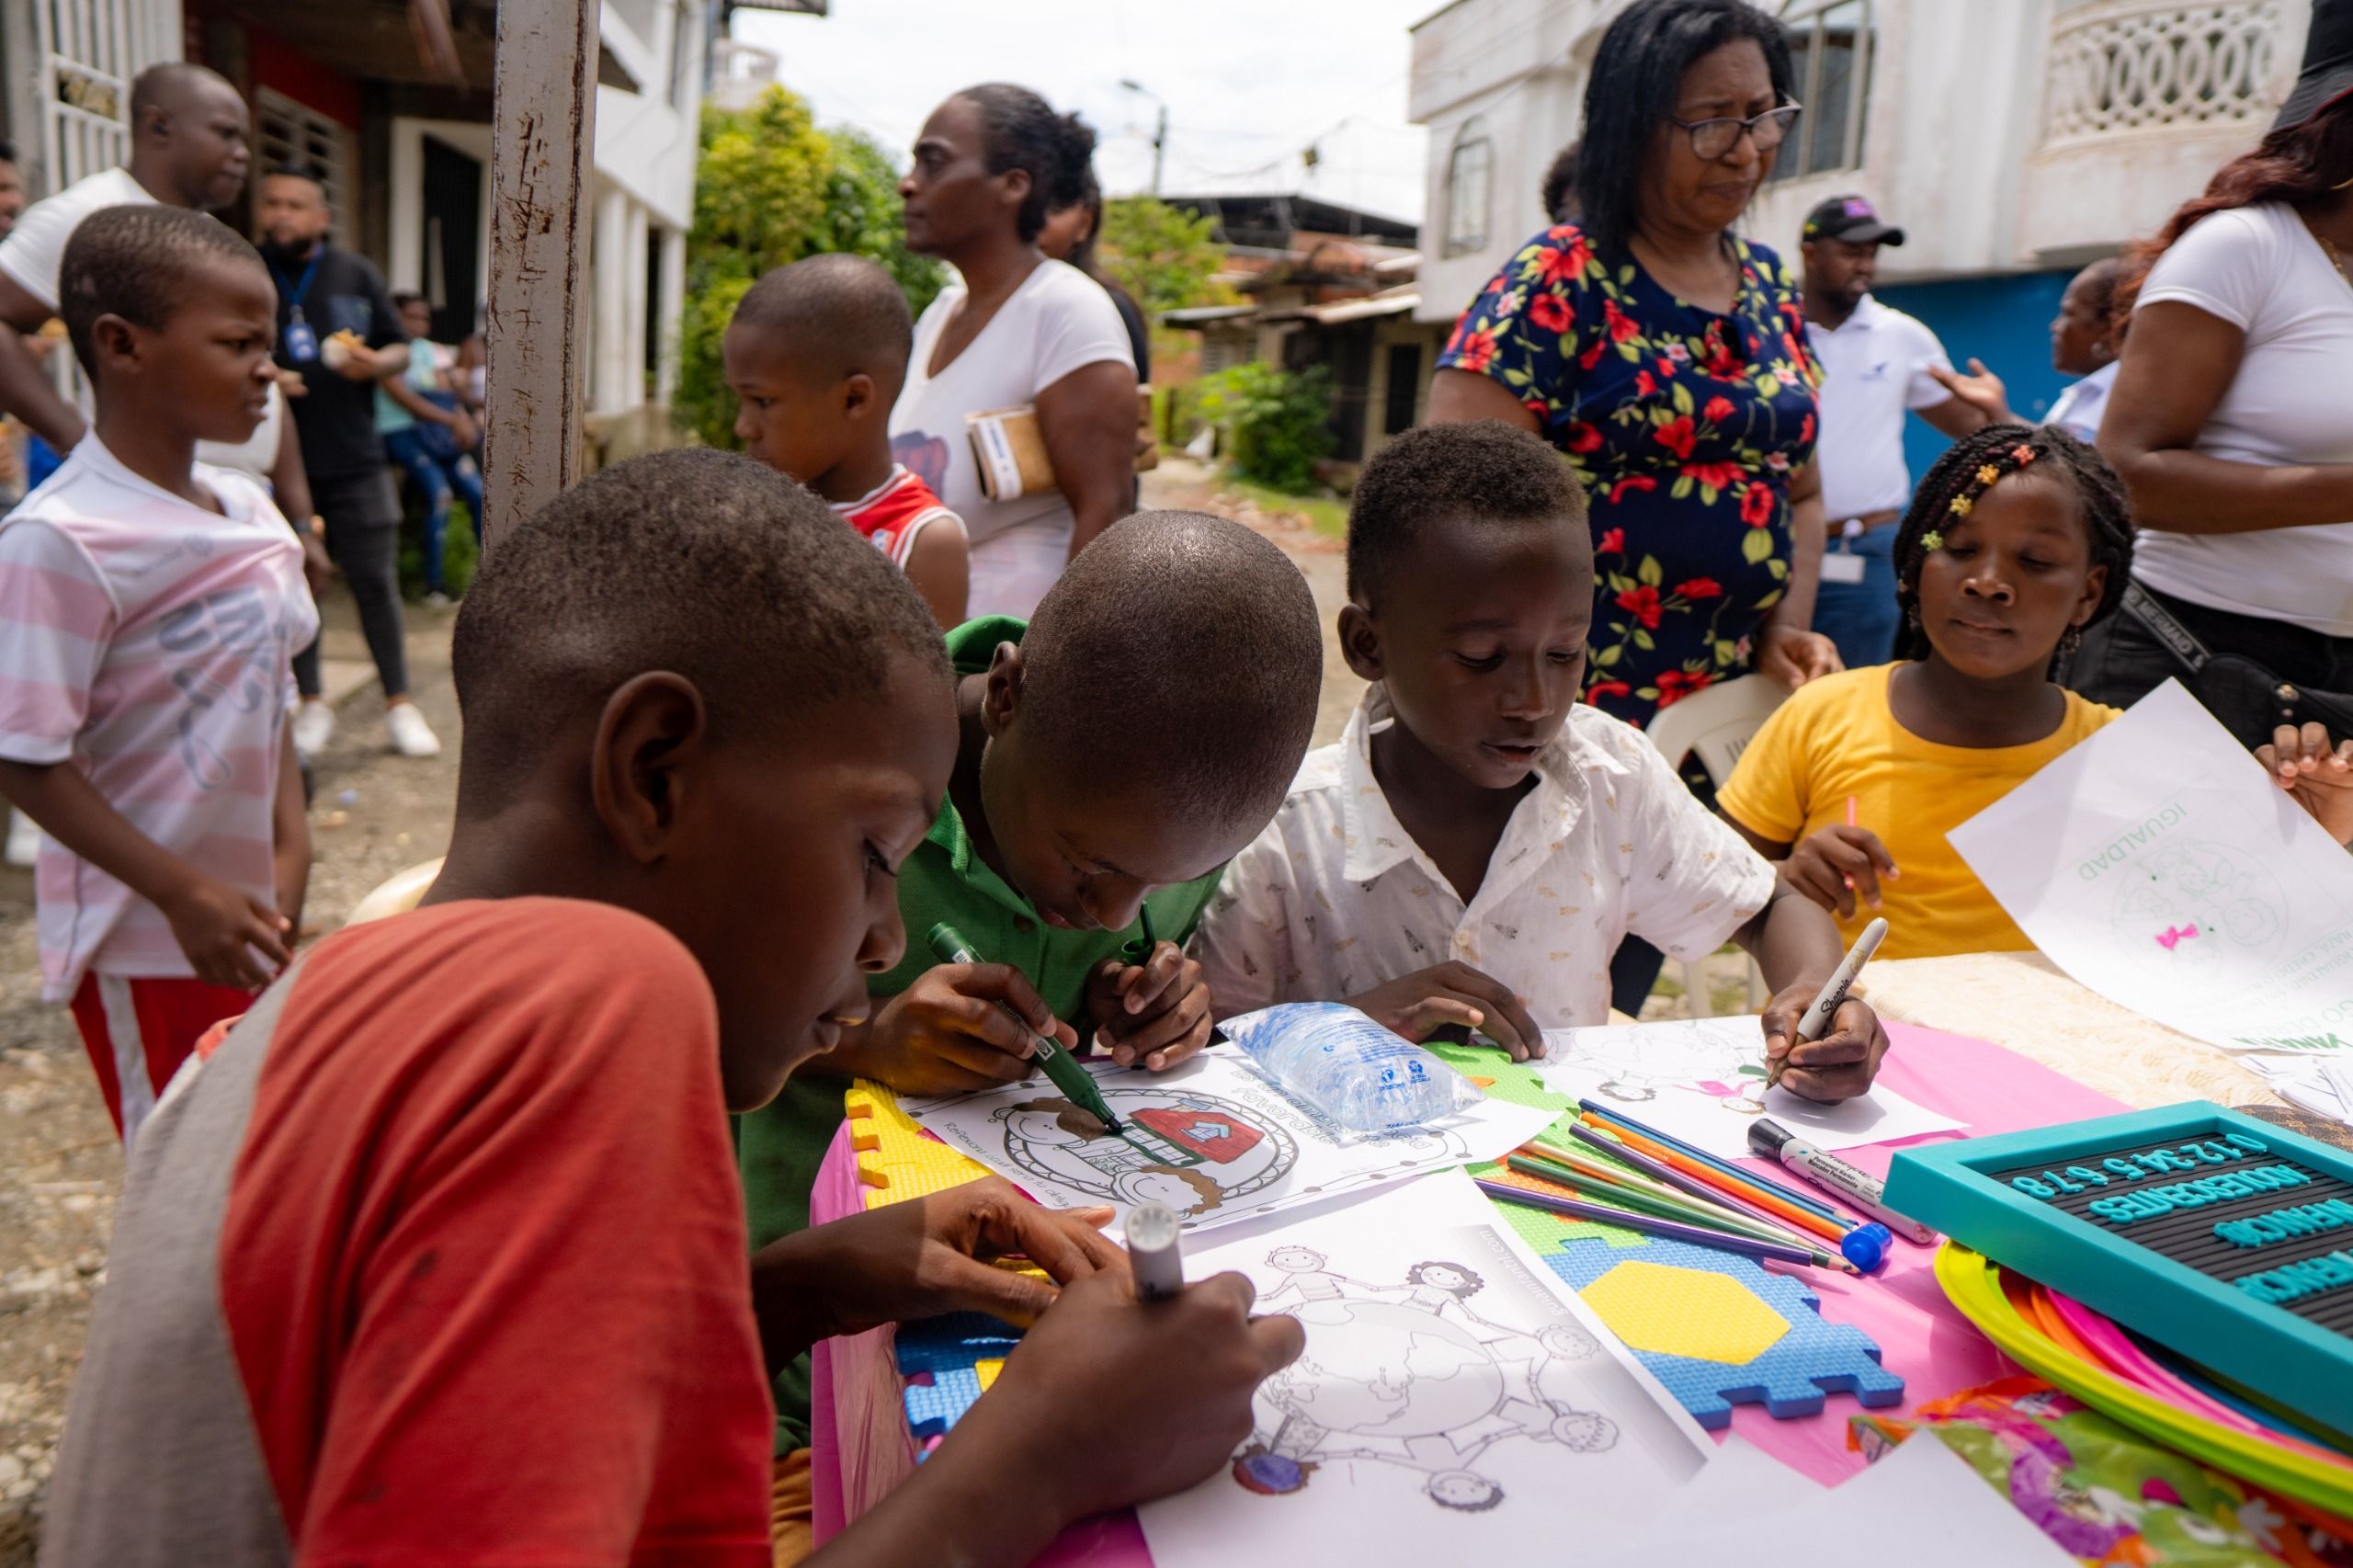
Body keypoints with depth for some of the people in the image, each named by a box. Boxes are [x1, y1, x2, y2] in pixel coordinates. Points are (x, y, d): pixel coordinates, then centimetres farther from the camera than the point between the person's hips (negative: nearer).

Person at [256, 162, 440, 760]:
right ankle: (311, 703, 19)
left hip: (354, 459, 0)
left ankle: (398, 702, 12)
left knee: (376, 581, 1)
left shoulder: (357, 274, 6)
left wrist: (374, 364, -11)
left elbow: (401, 348, 10)